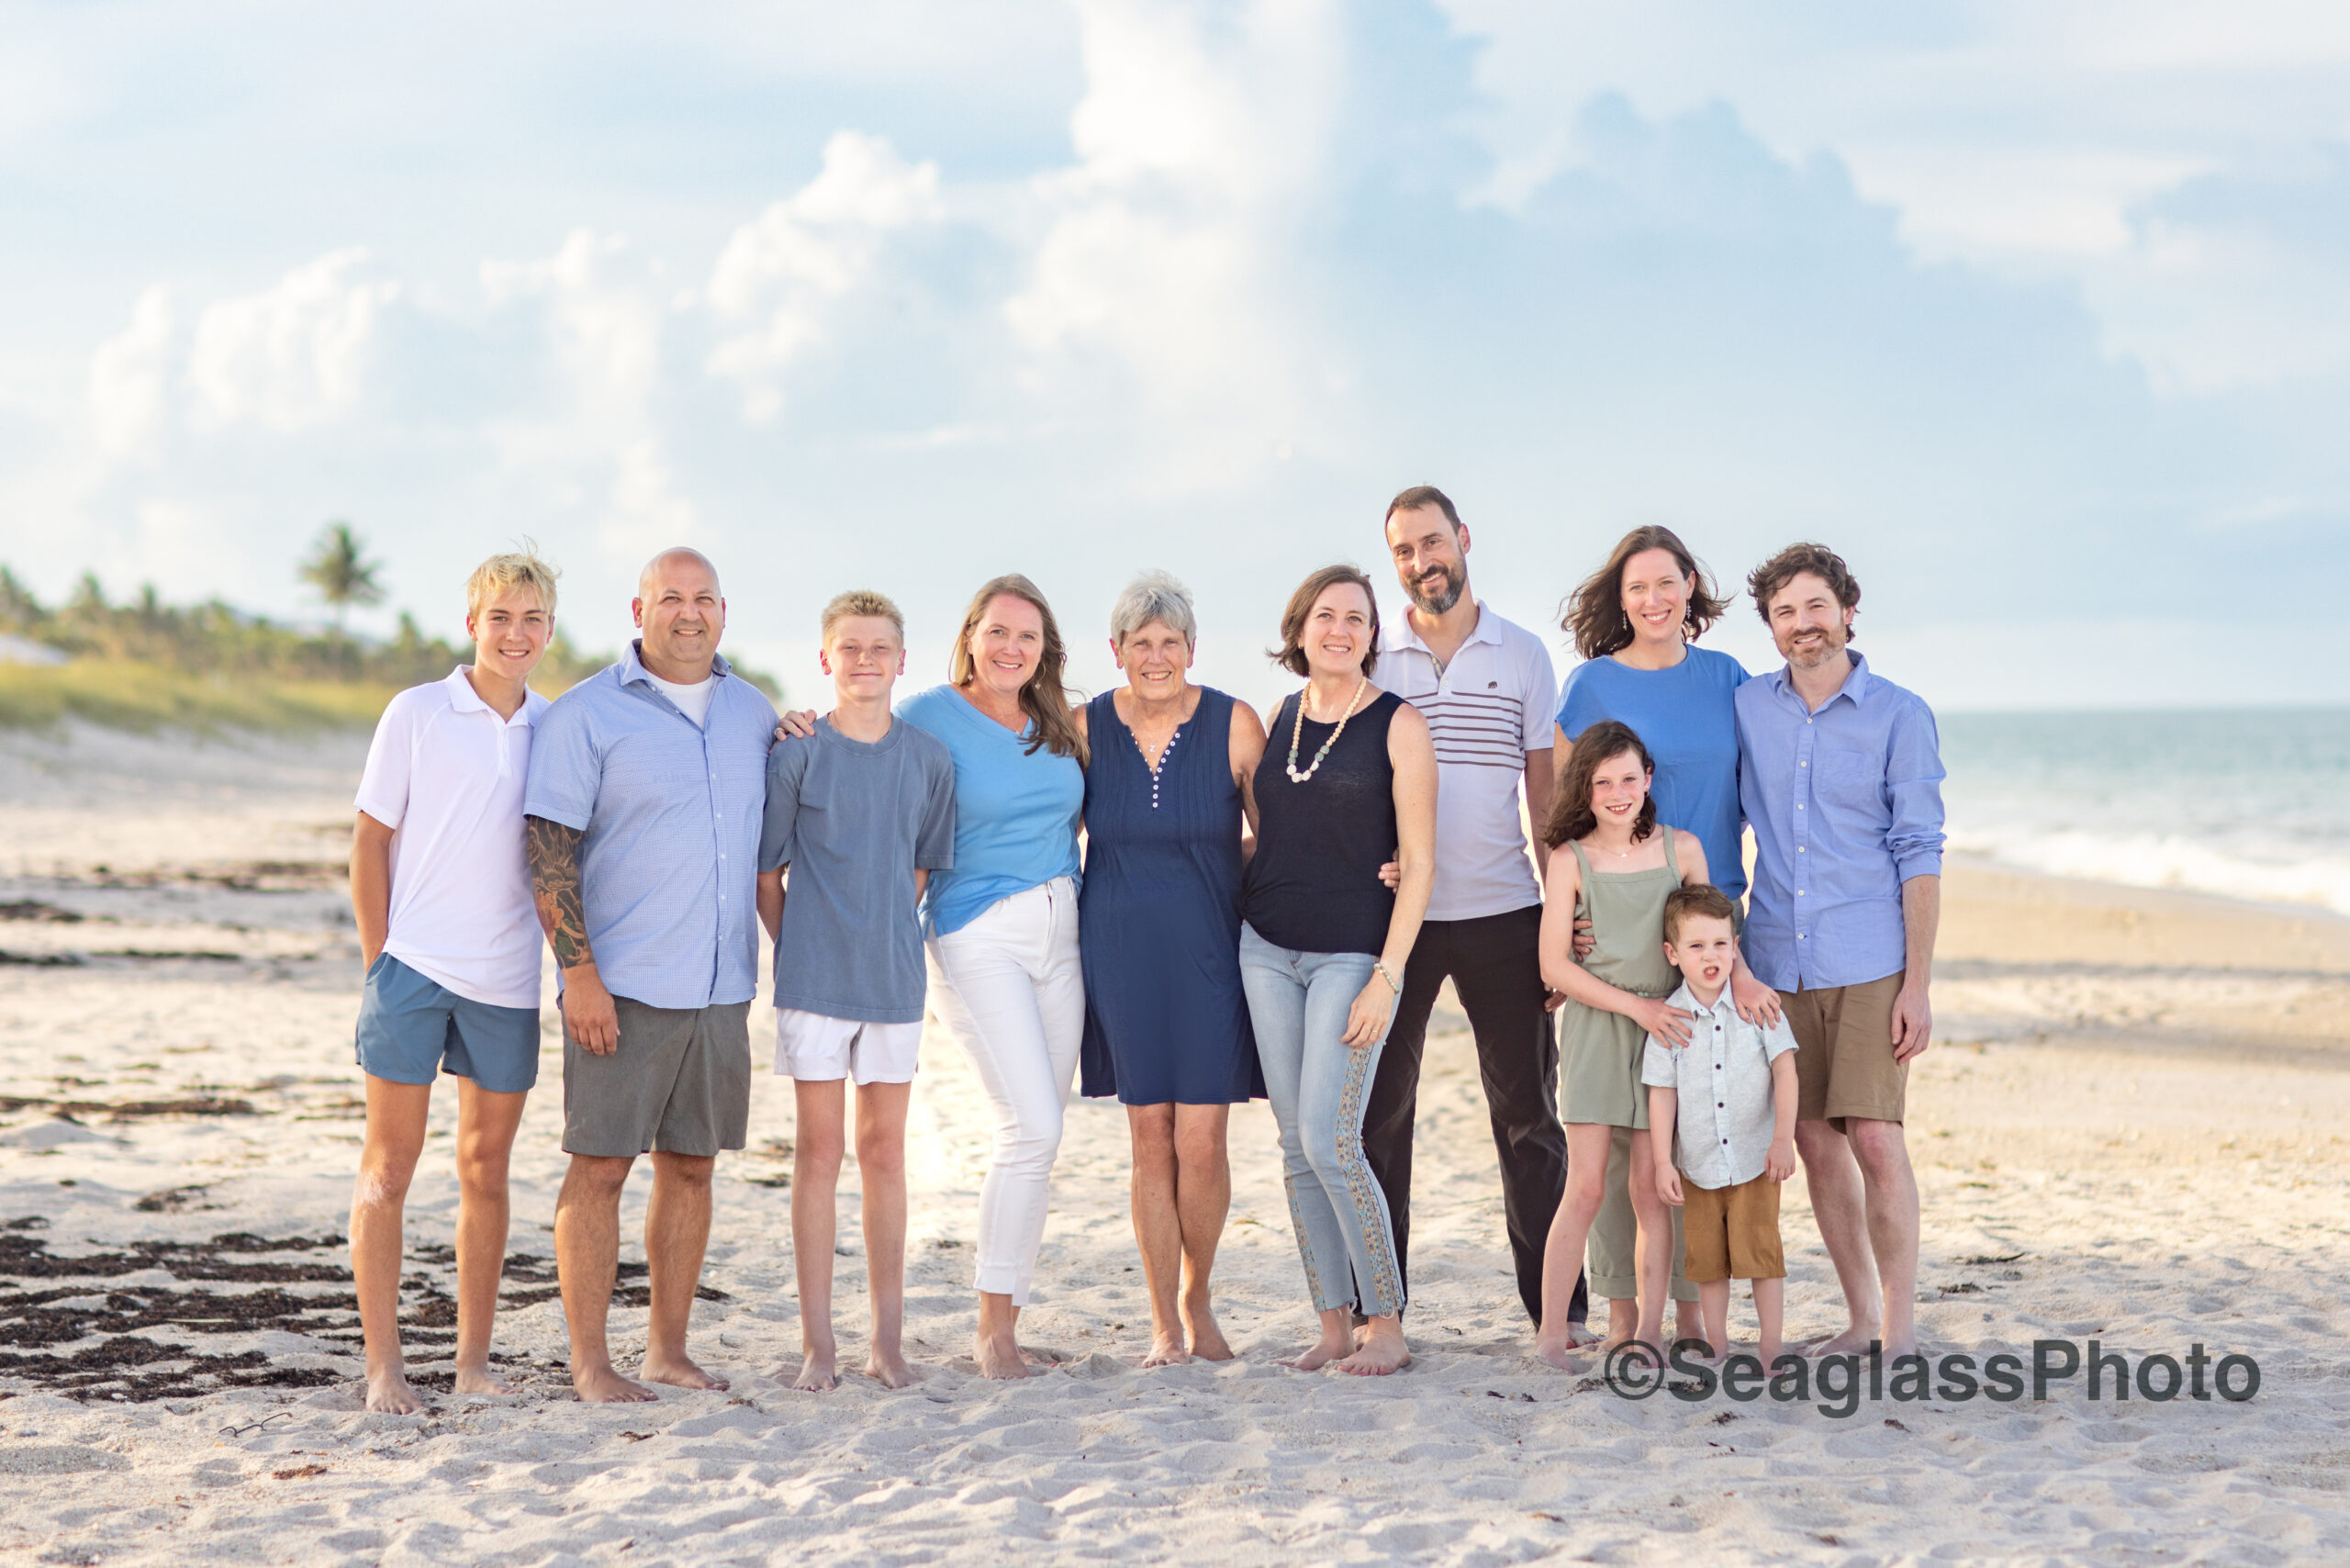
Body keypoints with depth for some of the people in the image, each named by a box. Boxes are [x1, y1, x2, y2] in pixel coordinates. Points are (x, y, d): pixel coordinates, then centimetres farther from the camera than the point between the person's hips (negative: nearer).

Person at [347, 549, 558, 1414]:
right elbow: (370, 841, 0)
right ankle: (383, 1365, 4)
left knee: (486, 1165, 9)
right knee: (390, 1162, -1)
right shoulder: (418, 714, -1)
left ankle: (474, 1359, 17)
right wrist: (376, 959, -4)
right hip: (414, 963, -3)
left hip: (507, 977, 4)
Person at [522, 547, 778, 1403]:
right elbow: (549, 847, -9)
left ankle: (668, 1349, 18)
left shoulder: (752, 712, 12)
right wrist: (579, 972, -15)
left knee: (690, 1165, 9)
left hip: (722, 984, 5)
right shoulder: (586, 714, -5)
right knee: (600, 1165, -3)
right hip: (622, 984, -5)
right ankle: (589, 1363, 2)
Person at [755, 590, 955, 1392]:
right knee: (819, 1151, 1)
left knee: (884, 1151, 7)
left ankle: (888, 1340, 13)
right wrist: (800, 947, 3)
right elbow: (765, 874, 3)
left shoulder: (929, 760, 5)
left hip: (894, 978, 2)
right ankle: (817, 1342, 6)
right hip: (813, 979, -2)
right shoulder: (798, 757, -3)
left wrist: (883, 932, 7)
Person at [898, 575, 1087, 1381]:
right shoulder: (929, 716, -5)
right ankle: (994, 1324, -5)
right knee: (1032, 1125, -15)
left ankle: (1004, 1322, 13)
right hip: (979, 935, -6)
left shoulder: (1057, 726, 11)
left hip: (1060, 934, 6)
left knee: (1036, 1135, 5)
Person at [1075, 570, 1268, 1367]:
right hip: (1123, 955, 1)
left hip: (1208, 953, -1)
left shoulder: (1234, 724, -4)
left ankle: (1197, 1301, 19)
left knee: (1201, 1143, -5)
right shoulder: (1086, 728, 1)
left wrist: (1212, 866, -9)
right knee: (1150, 1142, 3)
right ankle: (1165, 1324, 13)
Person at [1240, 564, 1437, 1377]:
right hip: (1267, 950, 5)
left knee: (1329, 1142, -13)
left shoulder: (1398, 725, -5)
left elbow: (1418, 862, -8)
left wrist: (1388, 976, -14)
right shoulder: (1280, 720, 10)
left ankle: (1386, 1327, -1)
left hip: (1353, 954, -5)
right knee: (1296, 1146, 4)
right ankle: (1334, 1323, 12)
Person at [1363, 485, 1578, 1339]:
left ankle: (1558, 1306, 11)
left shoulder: (1523, 655, 5)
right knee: (1378, 1114, 3)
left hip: (1502, 913, 0)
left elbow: (1545, 797, 7)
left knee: (1529, 1115, 4)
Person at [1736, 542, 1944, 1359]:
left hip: (1868, 965, -3)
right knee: (1815, 1141, 5)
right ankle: (1860, 1316, 17)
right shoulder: (1746, 708, 7)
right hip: (1776, 962, 3)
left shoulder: (1899, 715, -1)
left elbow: (1919, 854, -3)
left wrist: (1917, 983, -9)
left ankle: (1900, 1330, -4)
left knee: (1874, 1137, -11)